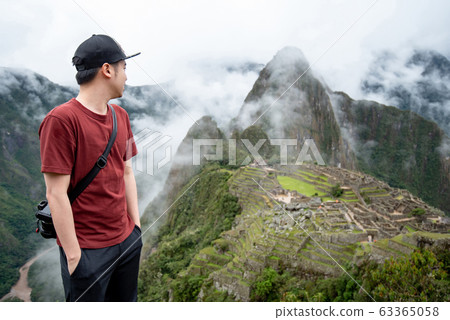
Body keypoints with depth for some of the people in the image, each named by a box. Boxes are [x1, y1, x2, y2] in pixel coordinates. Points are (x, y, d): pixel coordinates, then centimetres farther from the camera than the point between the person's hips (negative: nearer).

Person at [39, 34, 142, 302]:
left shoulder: (121, 116, 6)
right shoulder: (61, 120, -16)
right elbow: (56, 194, -16)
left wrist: (136, 225, 10)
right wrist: (73, 254, -13)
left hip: (127, 240, 7)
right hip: (88, 250, -6)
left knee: (126, 299, 20)